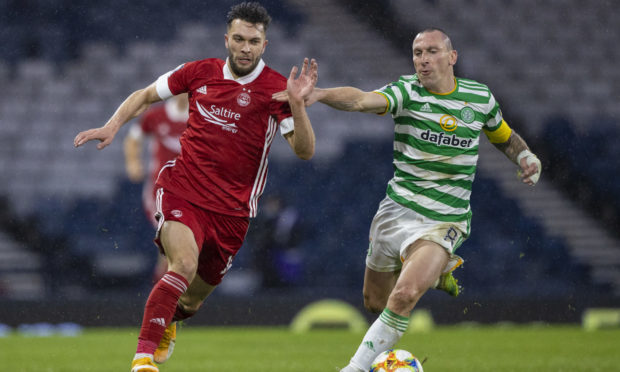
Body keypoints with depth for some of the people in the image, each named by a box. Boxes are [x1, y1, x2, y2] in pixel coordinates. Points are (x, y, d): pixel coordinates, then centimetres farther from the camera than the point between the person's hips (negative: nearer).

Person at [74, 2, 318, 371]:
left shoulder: (276, 89, -4)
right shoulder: (200, 72, 2)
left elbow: (305, 151, -12)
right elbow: (145, 96, 17)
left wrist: (297, 105, -27)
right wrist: (112, 126, 2)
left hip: (231, 209, 1)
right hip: (181, 190, -1)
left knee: (192, 299, 10)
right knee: (185, 264, -29)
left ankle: (167, 322, 48)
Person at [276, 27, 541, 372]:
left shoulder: (480, 97, 1)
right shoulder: (407, 90, -8)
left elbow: (505, 137, 21)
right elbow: (362, 100, -28)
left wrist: (528, 159, 0)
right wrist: (319, 95, -49)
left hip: (444, 220, -2)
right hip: (396, 210, 2)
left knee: (404, 295, -24)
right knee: (375, 302, 14)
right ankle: (438, 268, 43)